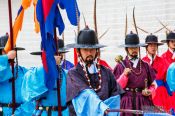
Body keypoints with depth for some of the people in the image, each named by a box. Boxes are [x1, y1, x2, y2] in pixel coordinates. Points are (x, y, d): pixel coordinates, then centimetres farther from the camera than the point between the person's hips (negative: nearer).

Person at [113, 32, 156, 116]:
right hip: (127, 102, -2)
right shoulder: (120, 66, 5)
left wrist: (149, 92, -3)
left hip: (144, 103, 2)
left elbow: (153, 85, 17)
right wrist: (124, 75, -14)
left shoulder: (145, 66, 11)